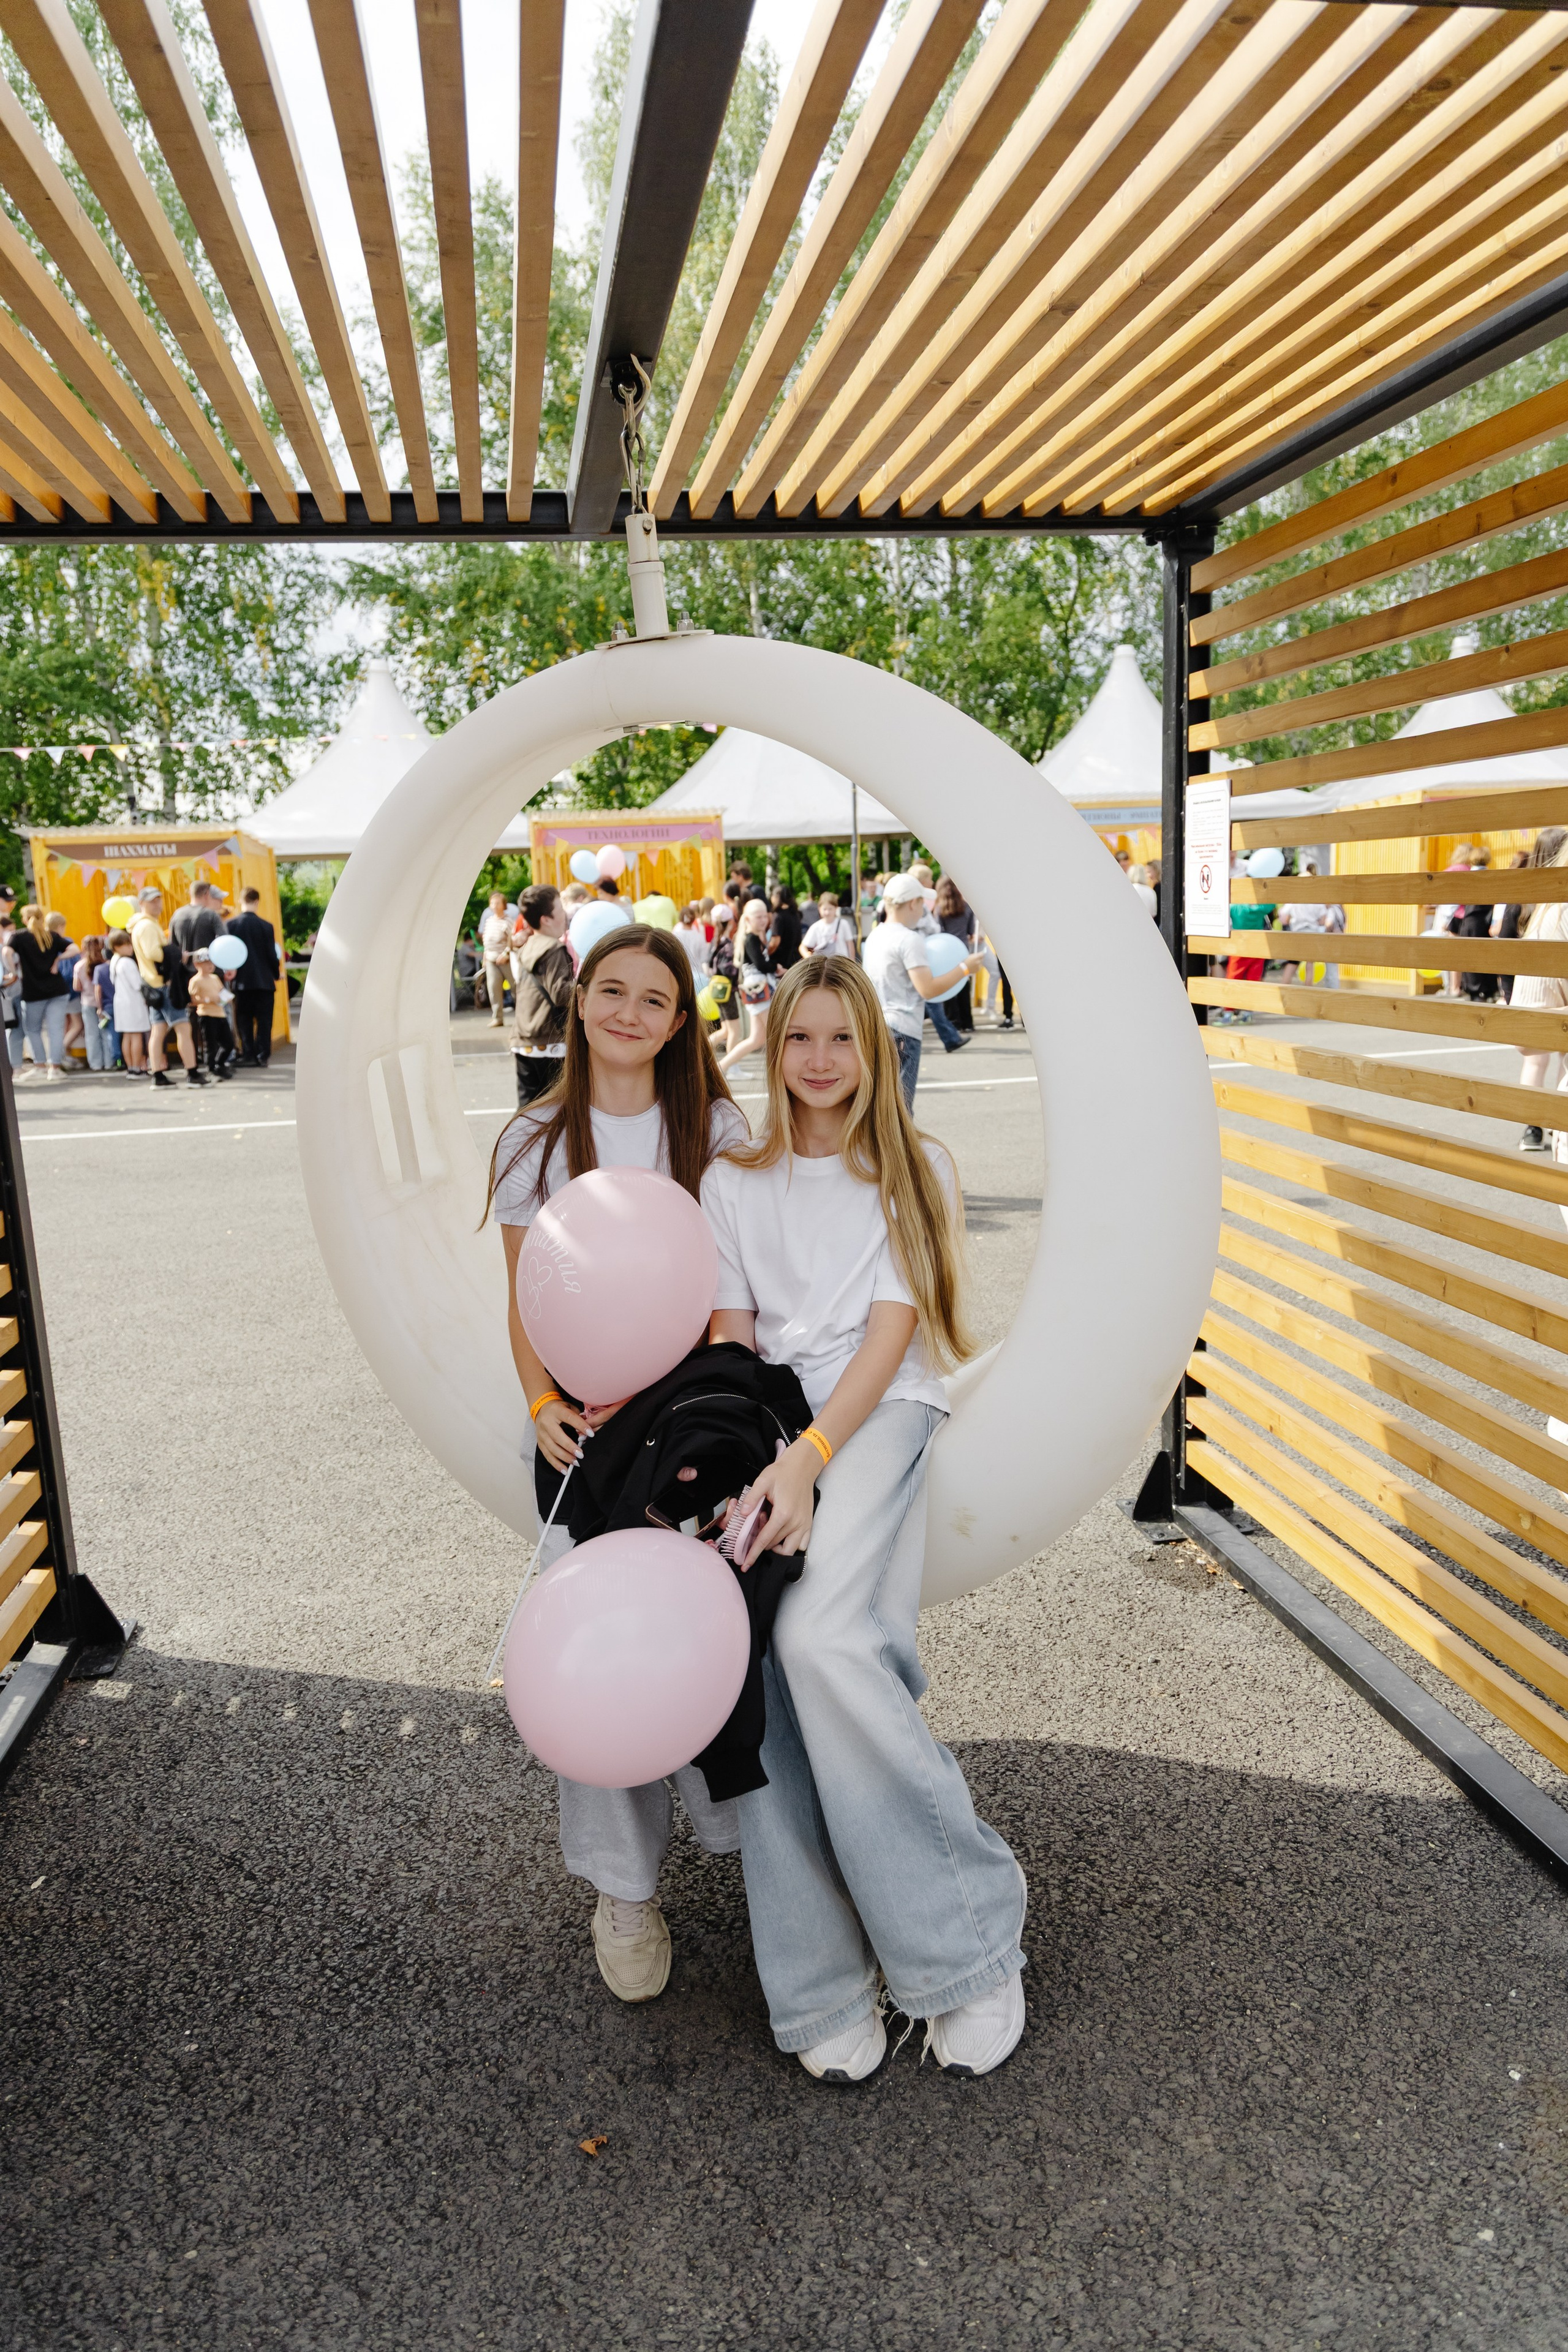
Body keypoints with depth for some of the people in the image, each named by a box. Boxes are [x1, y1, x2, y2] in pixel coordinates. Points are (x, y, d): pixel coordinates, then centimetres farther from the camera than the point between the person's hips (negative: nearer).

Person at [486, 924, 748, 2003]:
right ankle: (623, 1886, 13)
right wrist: (543, 1405, -9)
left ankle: (744, 1825, 20)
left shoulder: (716, 1128, 1)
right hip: (579, 1419, 1)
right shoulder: (535, 1142, 4)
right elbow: (526, 1299, 6)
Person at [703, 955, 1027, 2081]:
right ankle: (823, 1988, -9)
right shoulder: (733, 1182, 18)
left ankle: (966, 1928, -13)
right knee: (752, 1652, -19)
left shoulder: (916, 1170, 9)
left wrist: (811, 1455, -16)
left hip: (878, 1414, -3)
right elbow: (730, 1334, 10)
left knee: (819, 1632, -29)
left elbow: (892, 1330, -2)